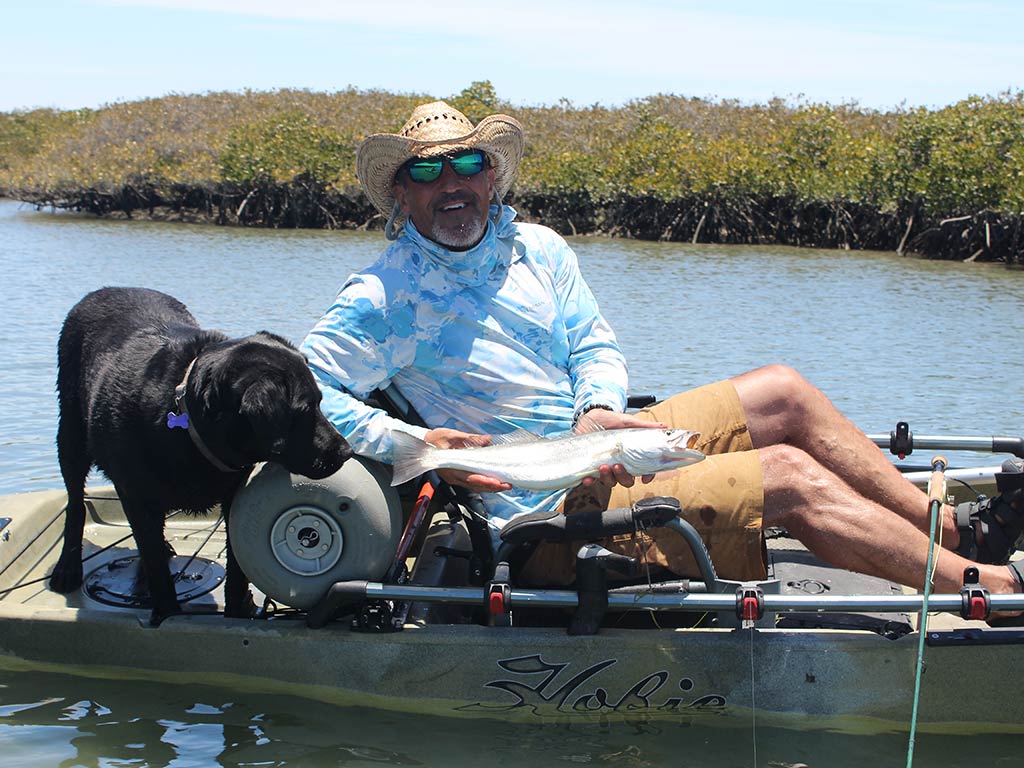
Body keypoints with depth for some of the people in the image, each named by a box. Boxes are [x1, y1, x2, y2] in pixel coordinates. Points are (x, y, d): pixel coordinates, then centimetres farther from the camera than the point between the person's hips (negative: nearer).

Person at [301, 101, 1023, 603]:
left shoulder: (537, 248, 8)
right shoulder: (386, 296, -13)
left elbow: (596, 345, 8)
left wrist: (598, 412, -15)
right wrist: (413, 444, -31)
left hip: (605, 448, 8)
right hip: (546, 517, -8)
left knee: (781, 394, -1)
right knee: (791, 475, -16)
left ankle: (954, 528, 7)